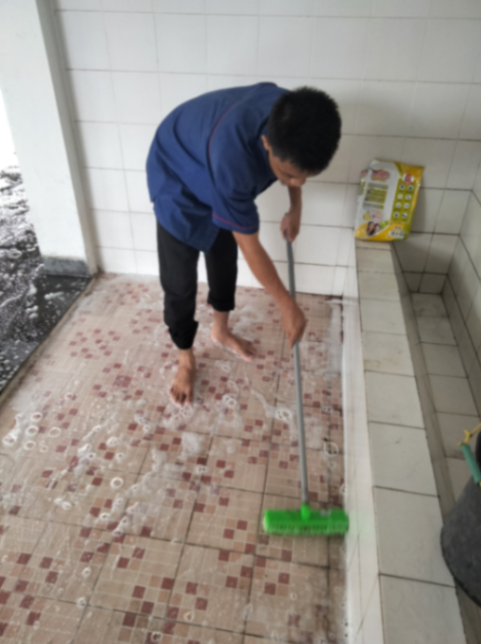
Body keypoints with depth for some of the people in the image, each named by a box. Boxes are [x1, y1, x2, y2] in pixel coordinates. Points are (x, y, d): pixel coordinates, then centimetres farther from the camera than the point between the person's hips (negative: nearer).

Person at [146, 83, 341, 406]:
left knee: (225, 257, 17)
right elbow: (250, 244, -34)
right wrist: (287, 306, -26)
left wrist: (295, 207, -1)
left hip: (217, 178, 6)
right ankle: (186, 358, 21)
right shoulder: (232, 156, -45)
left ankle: (221, 329, 41)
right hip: (178, 181, -6)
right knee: (179, 282, -2)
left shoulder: (293, 117, -27)